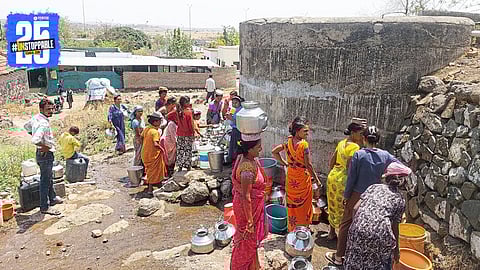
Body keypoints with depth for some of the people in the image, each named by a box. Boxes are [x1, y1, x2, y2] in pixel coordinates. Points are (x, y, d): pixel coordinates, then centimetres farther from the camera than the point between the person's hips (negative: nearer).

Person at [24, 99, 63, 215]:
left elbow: (26, 126, 23)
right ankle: (44, 207, 12)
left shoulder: (36, 117, 3)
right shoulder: (43, 123, -27)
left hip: (42, 153, 10)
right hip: (46, 154, -10)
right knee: (45, 181, 1)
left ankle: (52, 198, 42)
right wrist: (46, 146, -22)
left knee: (49, 178, 25)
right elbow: (35, 141, -38)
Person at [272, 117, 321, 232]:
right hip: (303, 179, -5)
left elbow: (274, 152, 4)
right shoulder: (304, 144, -21)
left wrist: (284, 163, 9)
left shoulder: (288, 142, -4)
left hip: (291, 179, 6)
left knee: (292, 204, 18)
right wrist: (316, 179, -11)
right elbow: (308, 165, -20)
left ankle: (292, 228, 30)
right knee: (304, 205, 12)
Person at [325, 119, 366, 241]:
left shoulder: (342, 143, 9)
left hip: (333, 177, 9)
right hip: (344, 180, -9)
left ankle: (332, 233, 32)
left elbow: (331, 161, 14)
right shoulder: (354, 146, -17)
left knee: (334, 206, 19)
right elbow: (350, 166, -25)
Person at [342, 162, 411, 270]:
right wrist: (396, 248, 25)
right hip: (381, 234, -1)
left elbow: (355, 209, 10)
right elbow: (394, 227, 13)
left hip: (359, 230, 2)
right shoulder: (400, 199, 13)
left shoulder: (374, 187, 17)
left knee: (356, 261, 21)